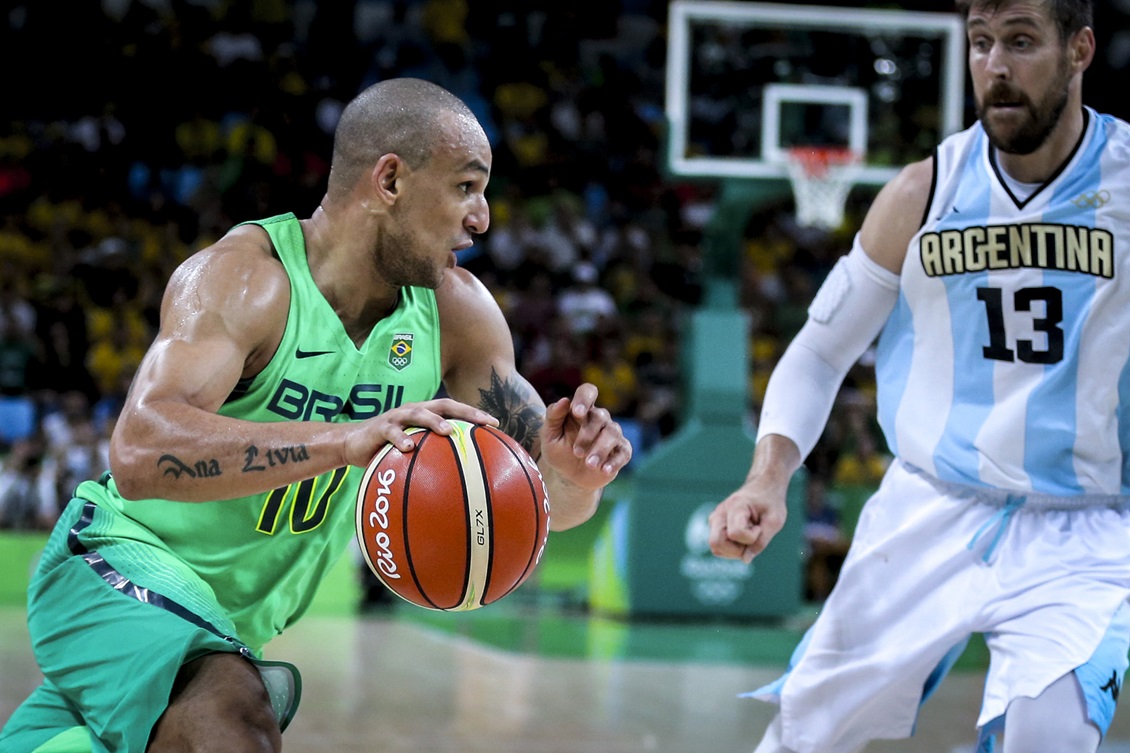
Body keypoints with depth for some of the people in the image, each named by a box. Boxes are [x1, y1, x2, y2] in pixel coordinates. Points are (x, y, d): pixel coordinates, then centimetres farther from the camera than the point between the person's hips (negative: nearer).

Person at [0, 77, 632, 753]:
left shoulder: (457, 311, -6)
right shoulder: (242, 278, -24)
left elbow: (544, 502, -2)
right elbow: (140, 452, -41)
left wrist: (572, 476, -28)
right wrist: (347, 441, -53)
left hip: (233, 626, 7)